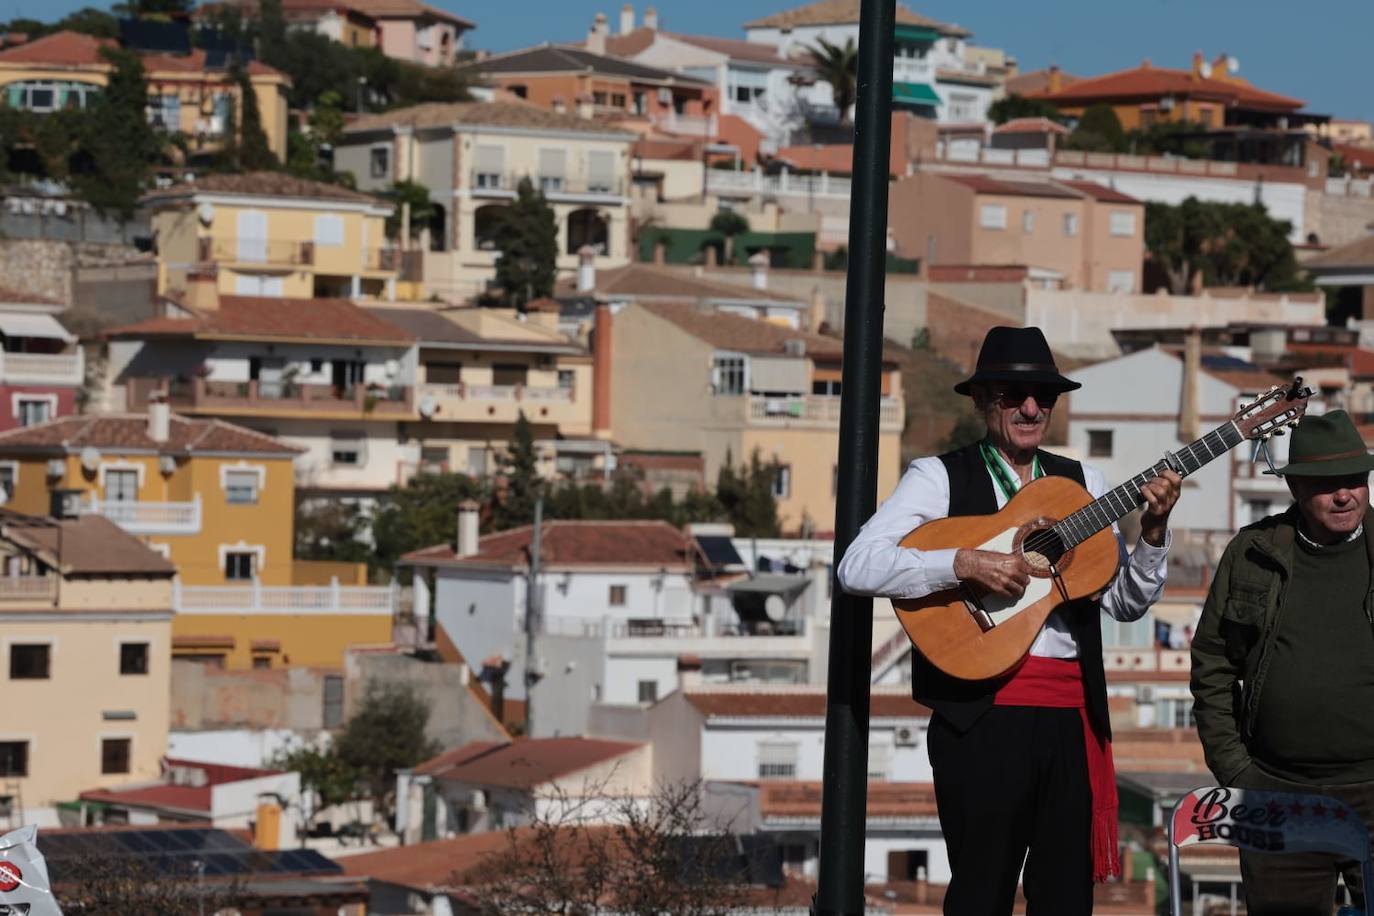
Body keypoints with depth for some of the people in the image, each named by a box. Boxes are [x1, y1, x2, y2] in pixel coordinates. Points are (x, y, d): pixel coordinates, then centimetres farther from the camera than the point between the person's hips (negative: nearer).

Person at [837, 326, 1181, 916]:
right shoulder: (941, 478, 3)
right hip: (982, 715, -4)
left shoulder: (1082, 484, 16)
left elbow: (1126, 602, 15)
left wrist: (1153, 531, -2)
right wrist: (965, 563, -19)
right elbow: (856, 567, -10)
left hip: (1072, 717, 4)